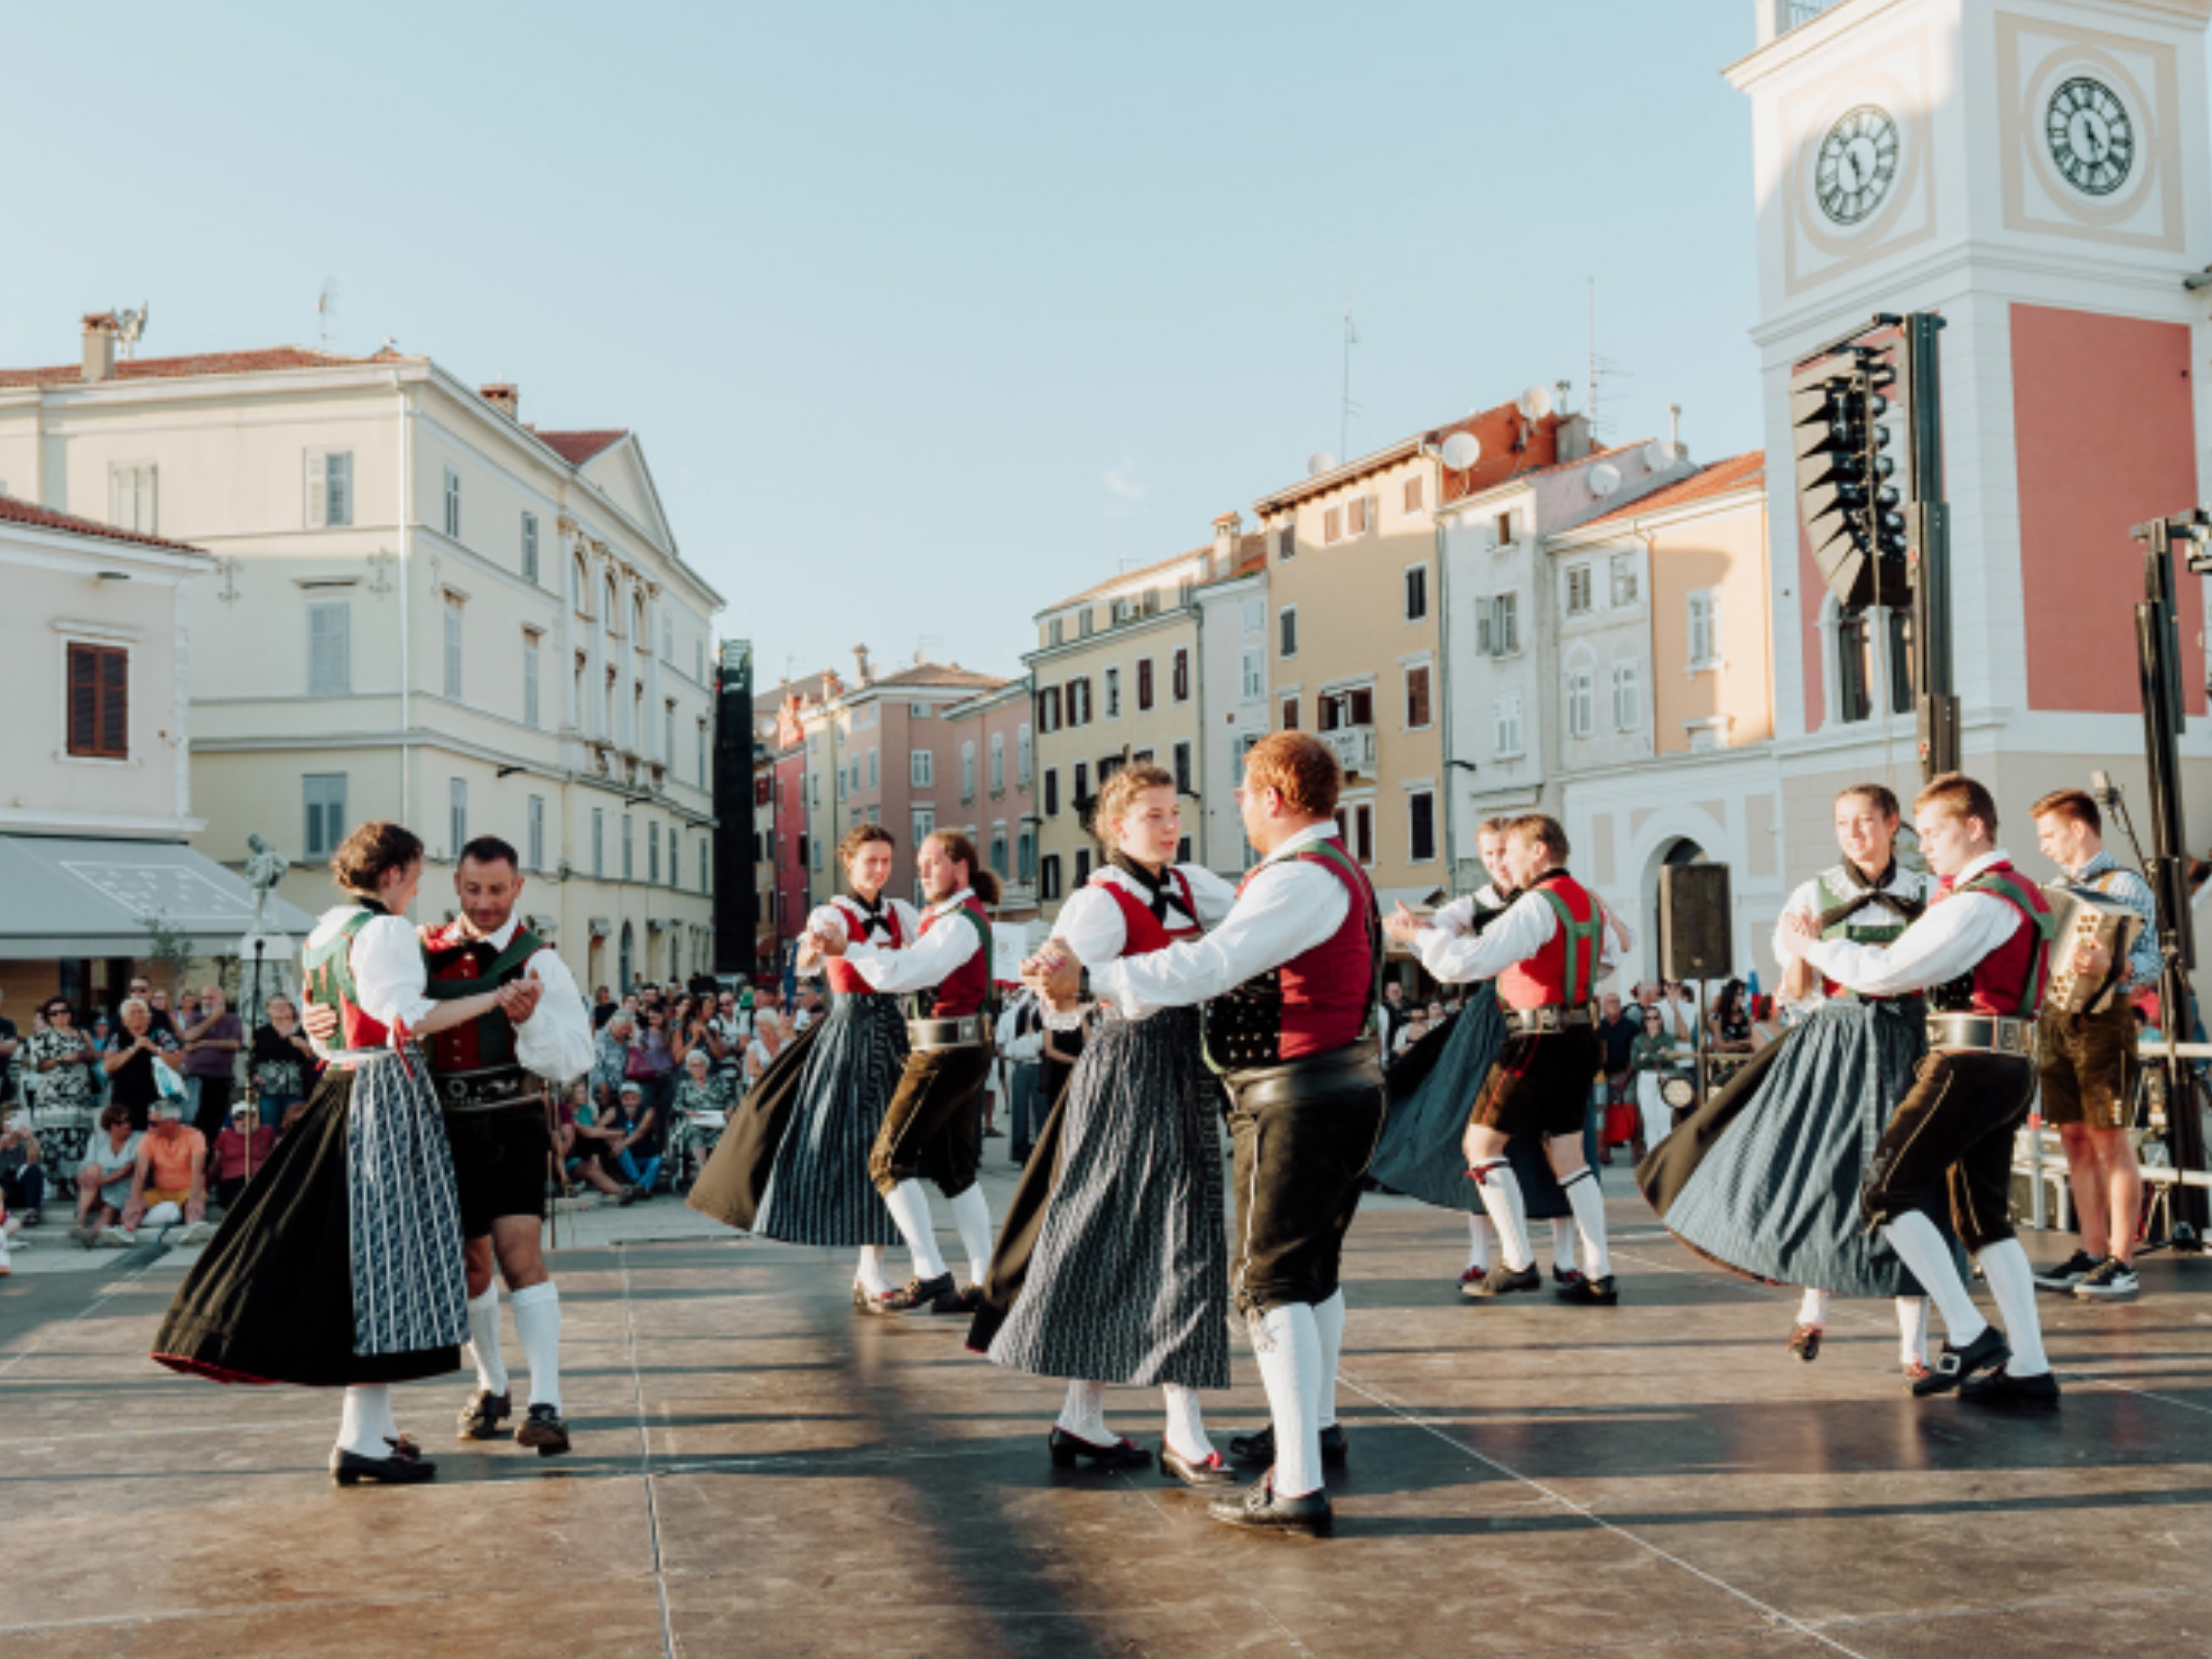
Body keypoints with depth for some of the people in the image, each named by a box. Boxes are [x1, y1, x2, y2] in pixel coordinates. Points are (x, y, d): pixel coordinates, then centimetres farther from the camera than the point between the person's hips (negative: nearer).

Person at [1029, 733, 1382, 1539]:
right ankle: (1316, 1424, 41)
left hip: (1297, 1103, -11)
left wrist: (1093, 980, -30)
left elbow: (1210, 966, -29)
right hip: (1345, 1089, 11)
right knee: (1314, 1265, 24)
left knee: (1270, 1283, -9)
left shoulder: (1301, 879, -19)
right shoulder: (1338, 872, 16)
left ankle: (1298, 1488, -9)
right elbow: (1243, 956, 21)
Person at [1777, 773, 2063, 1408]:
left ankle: (1969, 1335, -7)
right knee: (1986, 1218, 11)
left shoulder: (1975, 905, -14)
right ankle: (2028, 1367, 9)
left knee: (1888, 1194, -7)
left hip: (1968, 1063, -10)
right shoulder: (2022, 892, 19)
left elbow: (1885, 973, -18)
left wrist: (1812, 946, -7)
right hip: (2012, 1069, 10)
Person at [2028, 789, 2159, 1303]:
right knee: (2075, 1140, 8)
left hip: (2102, 1019, -7)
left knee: (2111, 1141, -4)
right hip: (2054, 1020, 7)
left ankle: (2121, 1263, -1)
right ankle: (2090, 1253, 14)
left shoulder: (2125, 885, -6)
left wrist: (2119, 968, -33)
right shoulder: (2058, 889, 17)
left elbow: (2150, 964, -15)